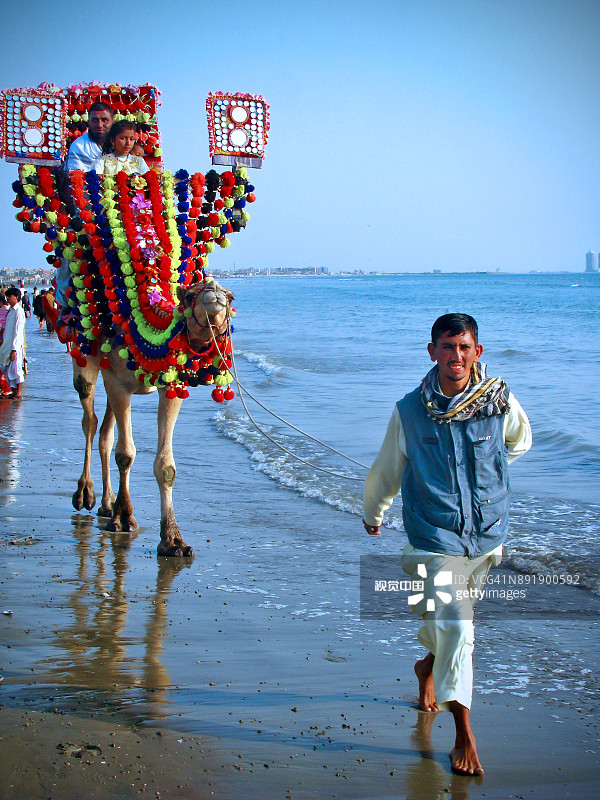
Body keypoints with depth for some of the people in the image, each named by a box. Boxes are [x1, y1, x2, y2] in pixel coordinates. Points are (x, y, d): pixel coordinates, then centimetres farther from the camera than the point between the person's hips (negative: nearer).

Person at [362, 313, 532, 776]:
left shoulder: (501, 403, -6)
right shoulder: (411, 410, -7)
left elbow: (519, 442, 18)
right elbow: (388, 468, 10)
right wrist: (372, 513, 22)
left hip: (487, 532, 2)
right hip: (435, 535, -2)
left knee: (452, 623, 19)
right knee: (454, 626, -11)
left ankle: (429, 667, 52)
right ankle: (464, 735, 0)